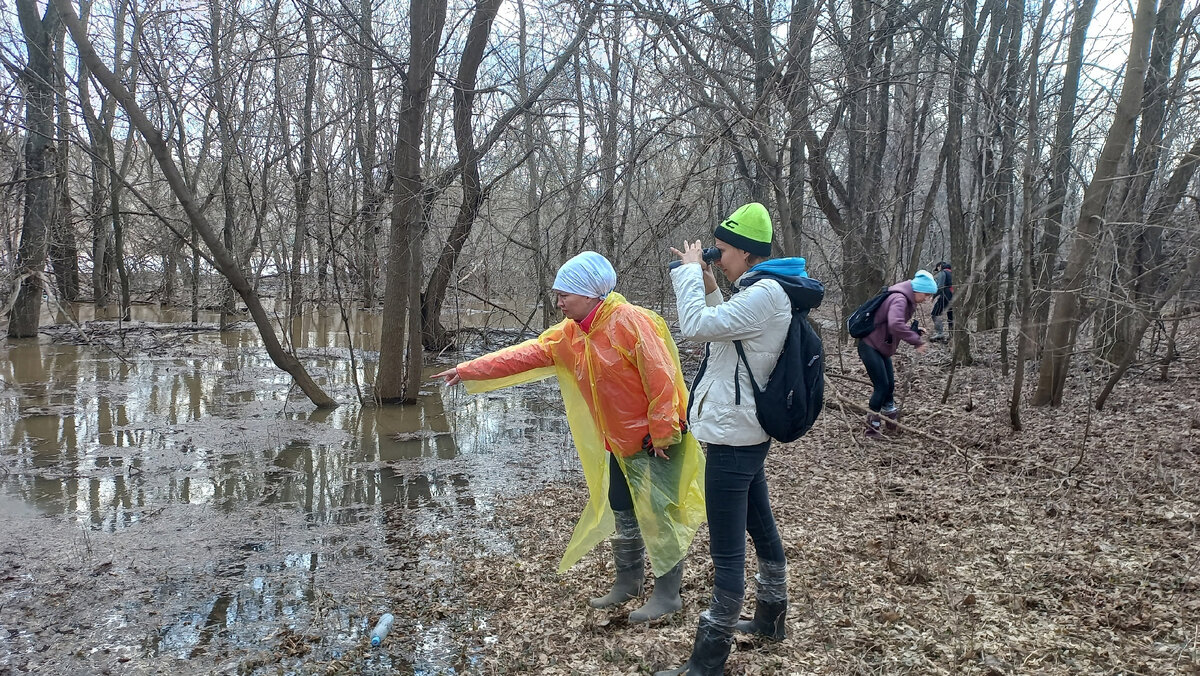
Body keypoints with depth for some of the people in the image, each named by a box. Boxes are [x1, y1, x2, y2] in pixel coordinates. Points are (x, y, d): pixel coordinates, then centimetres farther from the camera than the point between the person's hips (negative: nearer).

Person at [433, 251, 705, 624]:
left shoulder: (632, 321, -21)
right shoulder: (570, 333, 3)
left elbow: (661, 379, -23)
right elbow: (525, 354, 1)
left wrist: (661, 434, -21)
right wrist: (470, 370, -5)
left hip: (657, 437, -8)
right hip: (621, 440, 8)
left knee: (658, 513, -4)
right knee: (621, 511, 16)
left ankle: (668, 593, 9)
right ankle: (628, 581, 32)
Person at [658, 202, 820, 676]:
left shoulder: (765, 294, -20)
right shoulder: (767, 291, 11)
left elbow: (696, 327, -26)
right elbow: (718, 332, 19)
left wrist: (690, 271, -12)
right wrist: (708, 286, 8)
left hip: (732, 437, -11)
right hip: (746, 432, 11)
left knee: (727, 550, -5)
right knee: (761, 529, 22)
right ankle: (771, 618, 39)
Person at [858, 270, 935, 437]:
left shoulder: (907, 300, 10)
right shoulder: (899, 299, -22)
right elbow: (895, 325, -39)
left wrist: (914, 330, 1)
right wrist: (917, 341, -34)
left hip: (881, 347, 10)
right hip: (870, 346, -10)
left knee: (889, 384, 14)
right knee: (882, 386, -9)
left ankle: (890, 416, 28)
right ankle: (872, 425, 1)